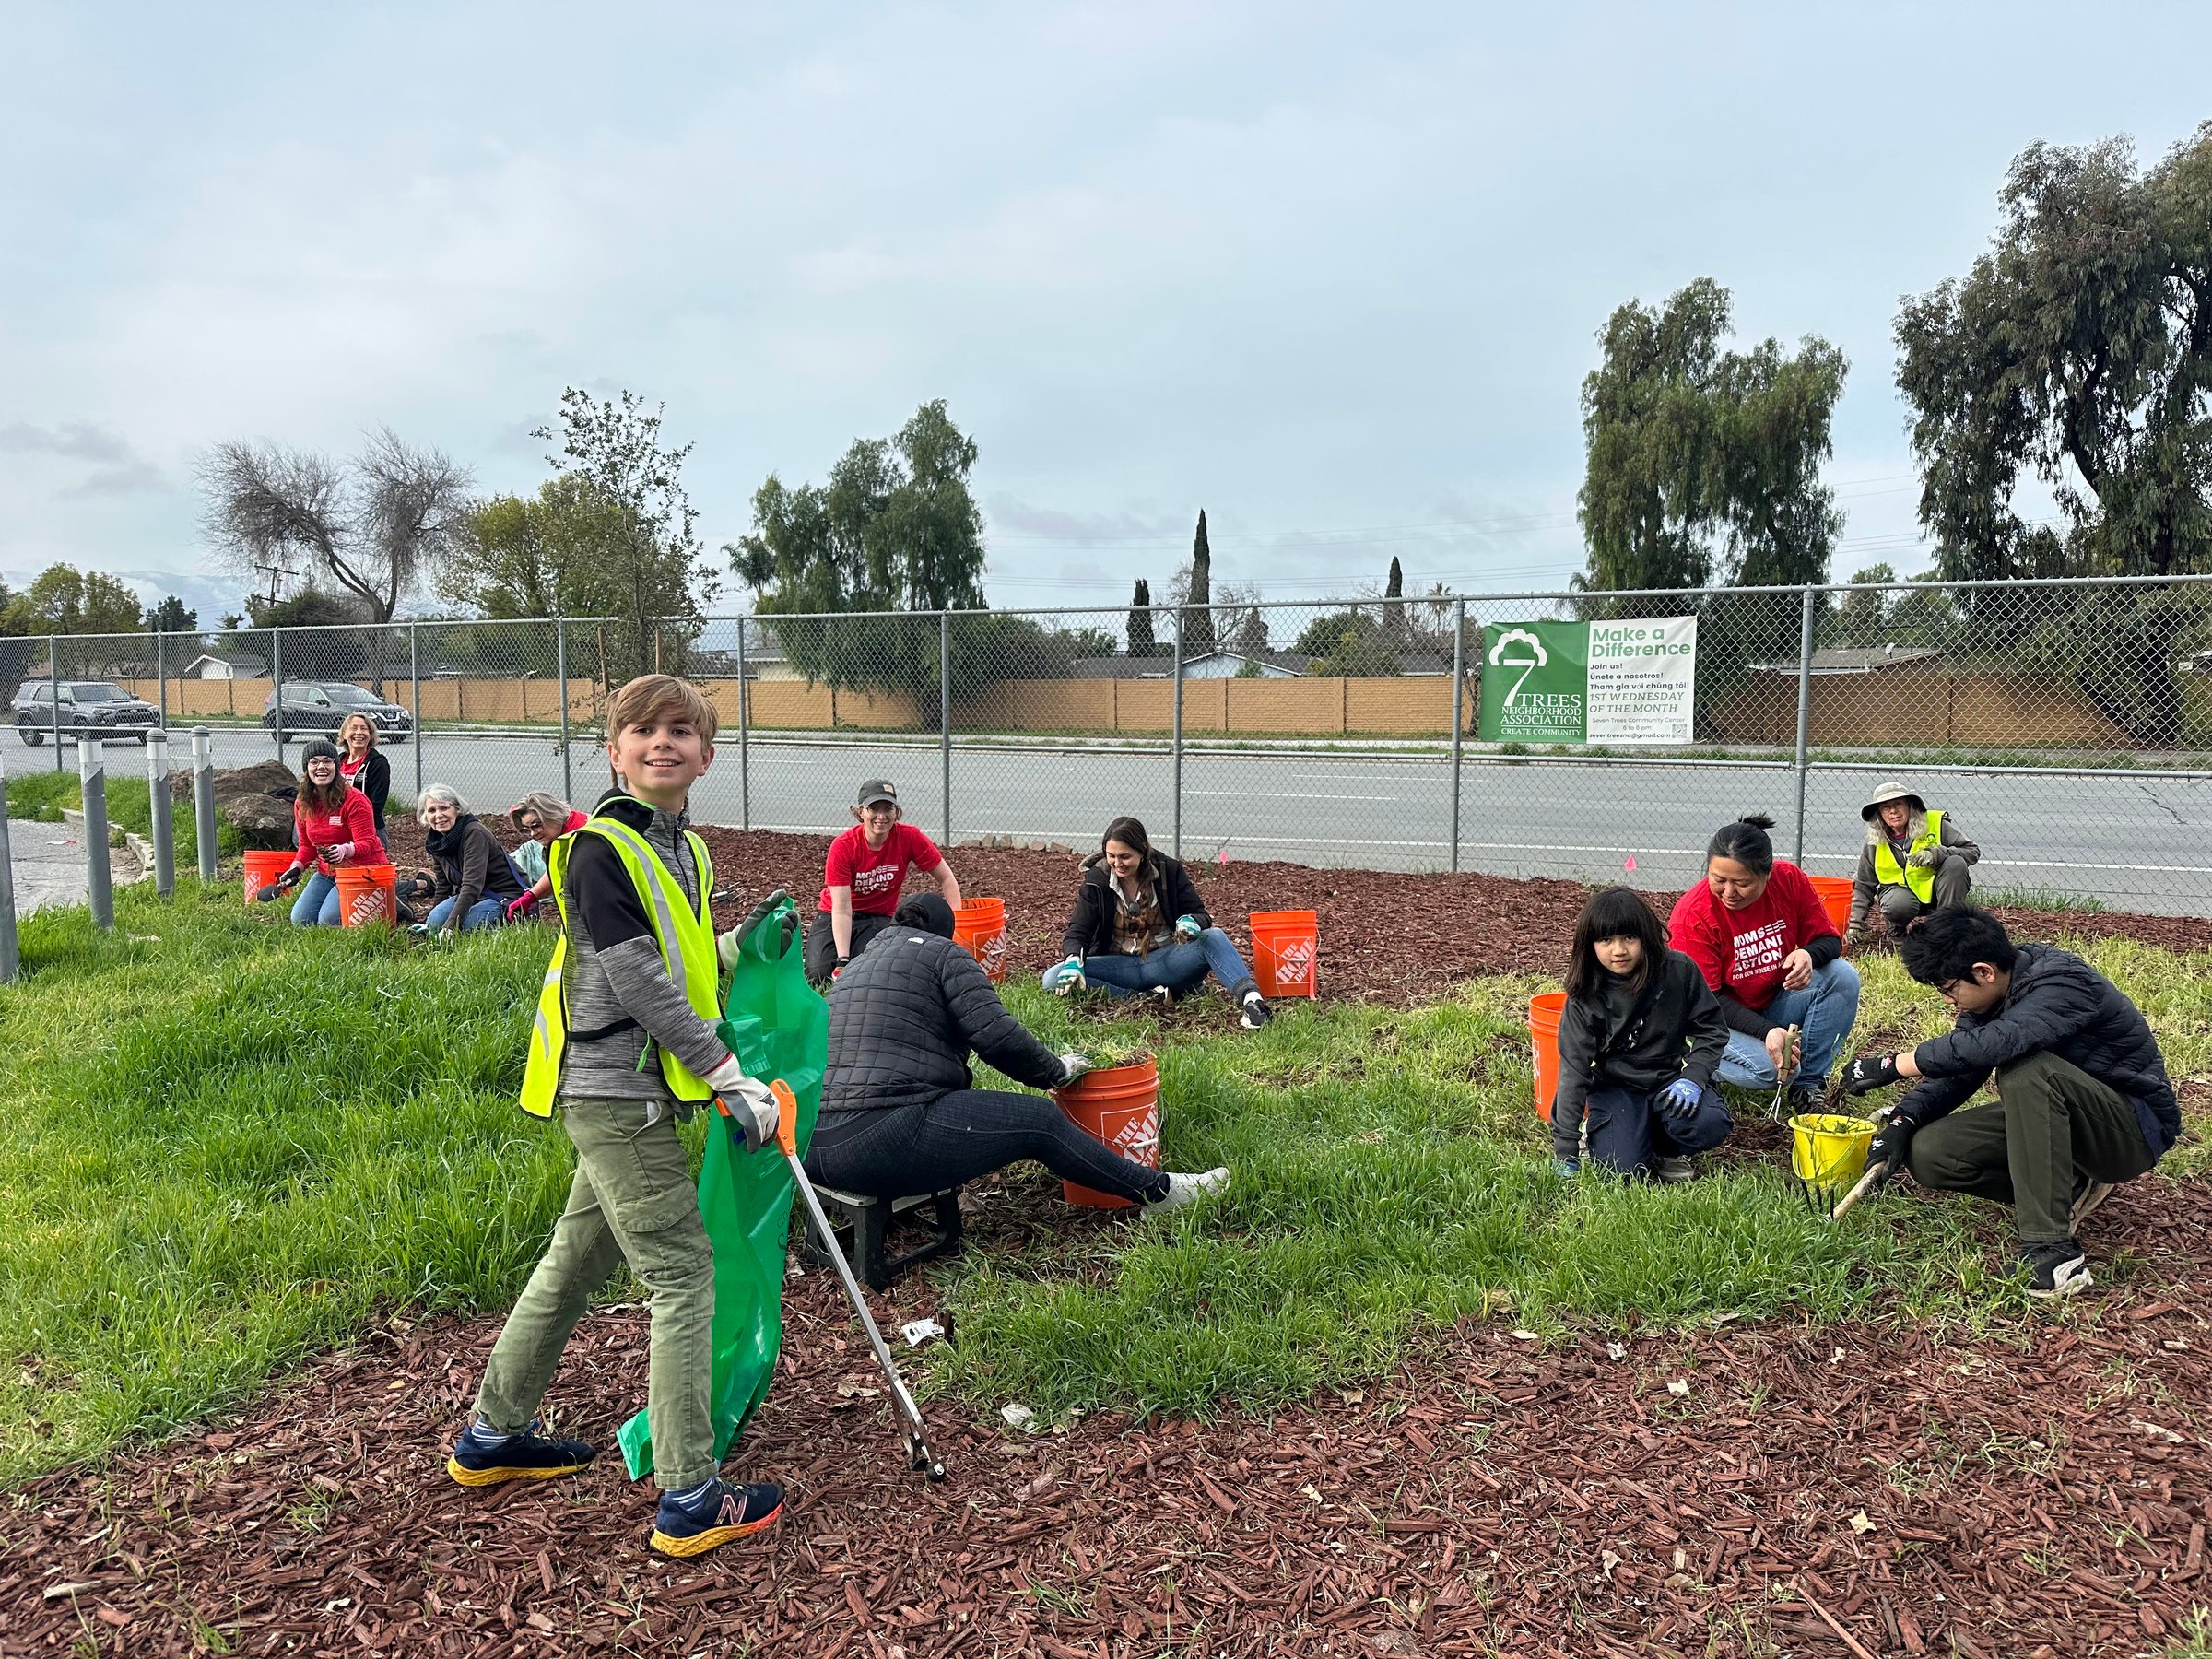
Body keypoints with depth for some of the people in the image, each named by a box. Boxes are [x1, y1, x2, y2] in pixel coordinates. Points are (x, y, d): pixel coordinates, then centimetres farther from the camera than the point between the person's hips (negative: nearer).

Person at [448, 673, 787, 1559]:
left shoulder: (686, 849, 12)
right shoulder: (600, 849, -16)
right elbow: (640, 985, -20)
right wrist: (730, 1077, -18)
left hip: (632, 1094, 9)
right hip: (615, 1092, -9)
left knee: (579, 1258, 20)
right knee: (682, 1274, -7)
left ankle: (491, 1436, 38)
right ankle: (690, 1501, 1)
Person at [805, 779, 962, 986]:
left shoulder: (909, 838, -18)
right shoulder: (842, 846, -22)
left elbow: (946, 879, -9)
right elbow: (841, 909, -24)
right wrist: (843, 961, -32)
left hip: (880, 918, 0)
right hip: (833, 917, 0)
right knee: (819, 976, -17)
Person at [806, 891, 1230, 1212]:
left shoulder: (852, 971, 26)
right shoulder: (943, 954, 3)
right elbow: (997, 1035, -7)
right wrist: (1055, 1071, 10)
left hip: (813, 1145, 9)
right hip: (882, 1140, -8)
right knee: (1039, 1121, 4)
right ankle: (1157, 1192, 15)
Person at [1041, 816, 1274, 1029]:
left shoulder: (1169, 870, -4)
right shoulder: (1096, 879, -3)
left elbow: (1200, 914, -1)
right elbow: (1078, 931, -4)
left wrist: (1192, 922, -27)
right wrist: (1073, 959, -27)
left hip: (1165, 961, -1)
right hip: (1119, 965, 1)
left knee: (1213, 937, -29)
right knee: (1053, 979, -26)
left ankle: (1250, 997, -50)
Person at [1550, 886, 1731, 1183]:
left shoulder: (1679, 971, -10)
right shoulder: (1586, 996, -12)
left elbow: (1711, 1029, 1)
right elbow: (1573, 1068, -14)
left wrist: (1693, 1078, -18)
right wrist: (1565, 1152, -17)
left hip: (1670, 1078, 2)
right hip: (1615, 1087, -2)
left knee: (1709, 1126, -28)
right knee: (1624, 1169, -22)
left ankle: (1664, 1148, 6)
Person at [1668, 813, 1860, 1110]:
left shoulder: (1789, 879, -11)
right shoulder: (1691, 914, -23)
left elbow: (1830, 940, -2)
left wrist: (1809, 955, -29)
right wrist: (1767, 1032, -33)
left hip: (1776, 1003, 5)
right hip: (1723, 1020, -5)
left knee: (1843, 975, -19)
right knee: (1767, 1068, -32)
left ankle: (1809, 1081, -9)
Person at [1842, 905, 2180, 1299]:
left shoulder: (2063, 983, -26)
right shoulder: (1990, 997, -1)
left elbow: (1992, 1044, -43)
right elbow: (1956, 1073, 1)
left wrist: (1892, 1065, -37)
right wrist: (1903, 1120, -17)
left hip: (2134, 1126, -7)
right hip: (2051, 1117, 7)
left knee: (2025, 1068, -37)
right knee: (1927, 1154, -11)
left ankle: (2052, 1249, -34)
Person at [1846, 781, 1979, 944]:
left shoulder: (1935, 824, -10)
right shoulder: (1874, 843, -4)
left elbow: (1973, 852, -11)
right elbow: (1863, 886, 4)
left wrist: (1936, 854, -29)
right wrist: (1855, 923, -4)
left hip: (1934, 888, 0)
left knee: (1955, 863, -29)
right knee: (1898, 906, -36)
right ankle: (1897, 929, 2)